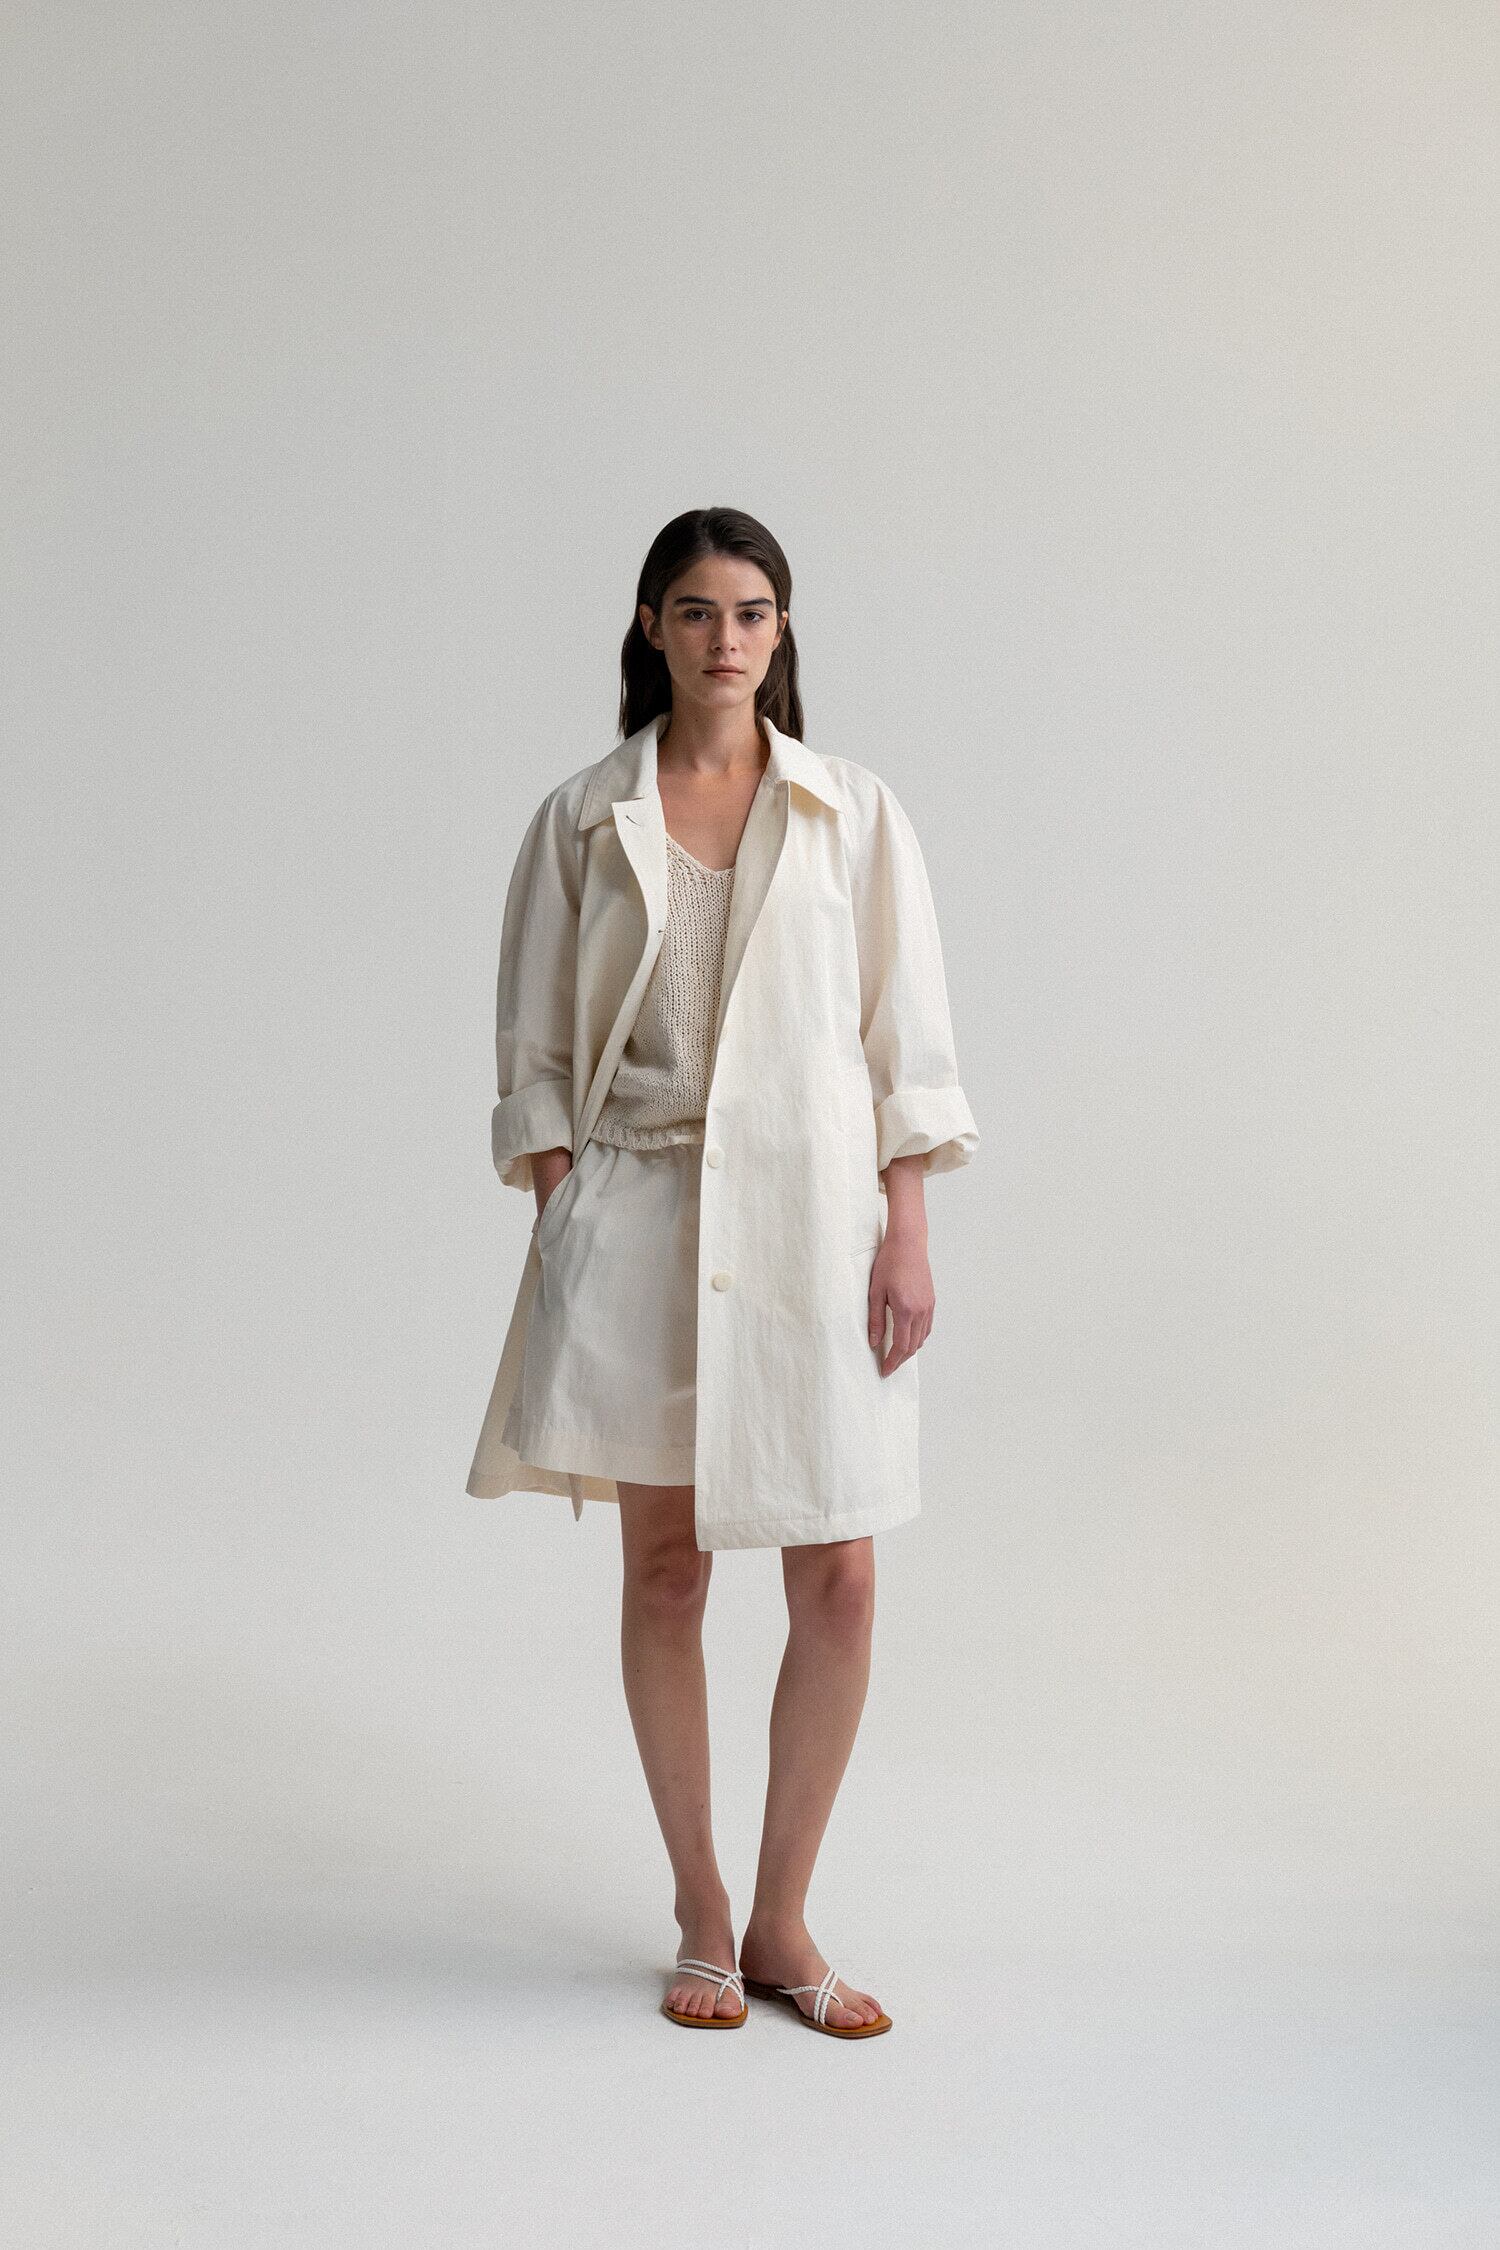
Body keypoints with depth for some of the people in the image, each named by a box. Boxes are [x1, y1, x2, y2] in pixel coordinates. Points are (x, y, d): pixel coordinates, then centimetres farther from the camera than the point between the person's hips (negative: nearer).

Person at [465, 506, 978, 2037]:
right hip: (638, 1210, 0)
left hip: (813, 1209, 1)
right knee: (664, 1566, 5)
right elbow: (534, 1050, 6)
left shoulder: (855, 816, 5)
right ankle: (701, 1920, 21)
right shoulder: (581, 821, 5)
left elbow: (906, 1045, 4)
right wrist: (558, 1224, -3)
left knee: (837, 1577, -1)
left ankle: (781, 1921, 17)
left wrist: (907, 1237, -3)